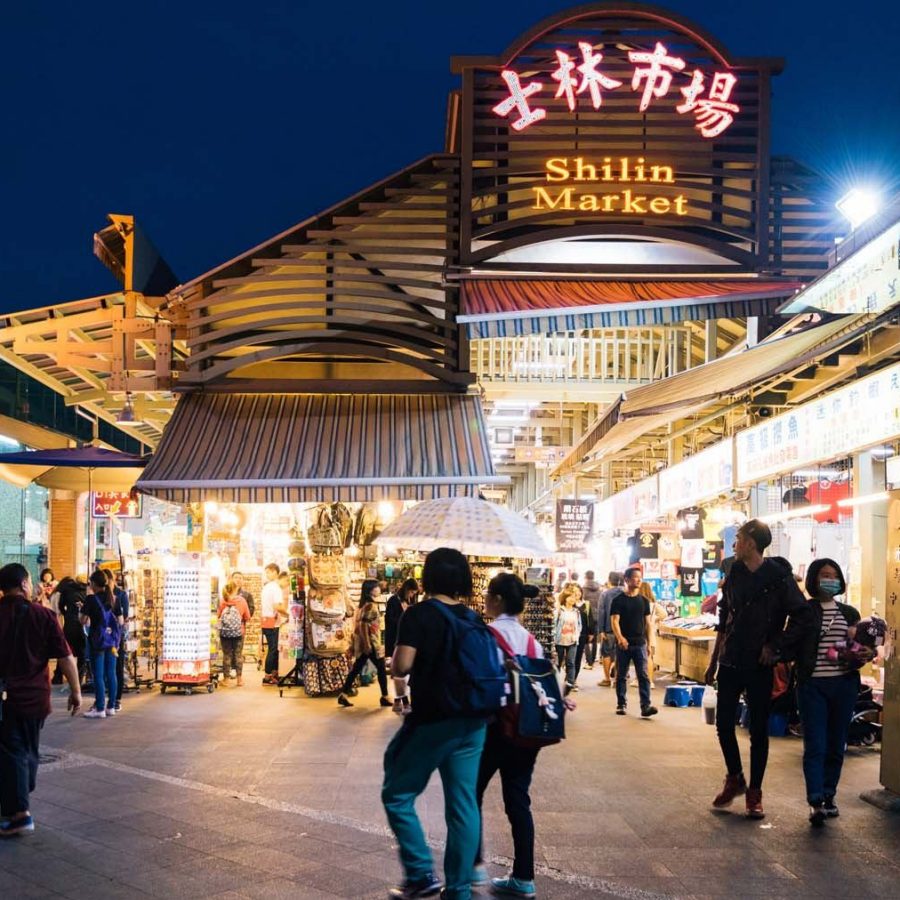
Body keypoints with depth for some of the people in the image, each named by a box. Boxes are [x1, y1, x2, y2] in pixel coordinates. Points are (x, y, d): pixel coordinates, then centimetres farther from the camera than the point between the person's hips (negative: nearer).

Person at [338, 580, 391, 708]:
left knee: (356, 669, 8)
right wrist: (368, 644, -22)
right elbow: (363, 625, -22)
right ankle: (384, 697, 10)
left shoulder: (363, 604, 13)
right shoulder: (371, 606, -16)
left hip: (363, 644, 9)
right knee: (381, 669, 3)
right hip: (371, 643, -9)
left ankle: (343, 695, 5)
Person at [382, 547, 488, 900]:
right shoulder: (473, 618, 8)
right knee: (463, 804, 8)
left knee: (397, 795, 9)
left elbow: (401, 666, -15)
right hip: (471, 722, 6)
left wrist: (398, 649, 4)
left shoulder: (419, 614, -10)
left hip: (432, 721, -6)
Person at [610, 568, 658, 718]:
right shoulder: (618, 600, -1)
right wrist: (620, 637, -25)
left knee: (643, 675, -8)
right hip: (623, 644, -2)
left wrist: (650, 644, 6)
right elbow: (614, 621, -8)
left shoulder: (643, 600, 10)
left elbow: (648, 623, 12)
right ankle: (621, 705, 18)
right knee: (621, 676, 7)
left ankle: (646, 706, -12)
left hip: (640, 643, 2)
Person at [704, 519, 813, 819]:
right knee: (723, 723, 5)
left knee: (759, 730, 4)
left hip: (760, 666, -5)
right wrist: (714, 661, 14)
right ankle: (734, 779, 26)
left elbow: (803, 617, -12)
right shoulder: (734, 576, 7)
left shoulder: (779, 578, -10)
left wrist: (775, 646, -12)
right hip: (731, 664, 5)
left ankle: (754, 793, 14)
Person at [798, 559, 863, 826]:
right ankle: (816, 802, -10)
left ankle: (828, 796, 20)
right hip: (813, 685, -4)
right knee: (815, 746, -8)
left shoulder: (850, 613, 13)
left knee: (836, 745, 9)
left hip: (844, 684, 4)